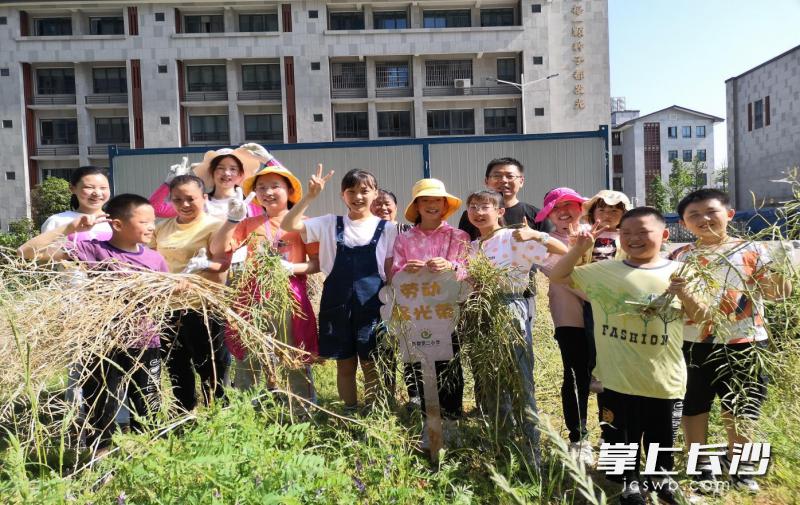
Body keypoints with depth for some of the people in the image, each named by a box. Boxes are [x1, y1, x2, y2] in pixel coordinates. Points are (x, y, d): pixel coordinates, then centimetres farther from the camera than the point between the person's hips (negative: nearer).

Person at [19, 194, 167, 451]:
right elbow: (28, 252, -13)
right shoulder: (93, 250, -11)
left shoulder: (154, 259, -1)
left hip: (144, 345, 3)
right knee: (101, 412, 12)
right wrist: (71, 227, -21)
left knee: (148, 411, 16)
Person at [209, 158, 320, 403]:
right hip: (254, 297, 3)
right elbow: (217, 249, 0)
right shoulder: (249, 224, 8)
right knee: (247, 361, 10)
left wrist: (292, 268, -18)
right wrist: (232, 219, -10)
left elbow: (319, 263, -3)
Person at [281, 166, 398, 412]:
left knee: (371, 365, 6)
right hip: (337, 302, 1)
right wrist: (310, 195, -15)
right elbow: (289, 225, -6)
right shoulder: (330, 224, 3)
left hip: (371, 303, -1)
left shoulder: (386, 229, 2)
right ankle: (350, 413, 24)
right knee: (345, 364, 10)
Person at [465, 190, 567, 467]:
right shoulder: (472, 247, 14)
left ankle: (531, 455, 8)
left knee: (520, 384, -4)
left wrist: (536, 235, -27)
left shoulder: (515, 238, -7)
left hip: (511, 313, -7)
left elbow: (564, 251, -13)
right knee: (487, 384, 15)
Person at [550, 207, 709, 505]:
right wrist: (579, 249, -12)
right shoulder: (604, 271, -3)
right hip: (617, 377, 0)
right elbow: (557, 277, 0)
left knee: (661, 437, 19)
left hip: (663, 378, 1)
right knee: (622, 436, 13)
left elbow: (700, 317, 2)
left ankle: (661, 481, 44)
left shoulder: (678, 272, -2)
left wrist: (685, 294, -18)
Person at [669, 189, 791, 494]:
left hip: (743, 343, 0)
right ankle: (700, 464, 30)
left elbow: (774, 292, -3)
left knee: (740, 407, 15)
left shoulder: (751, 251, -1)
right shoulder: (679, 257, 1)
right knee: (693, 407, 11)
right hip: (692, 343, 0)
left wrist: (778, 273, -22)